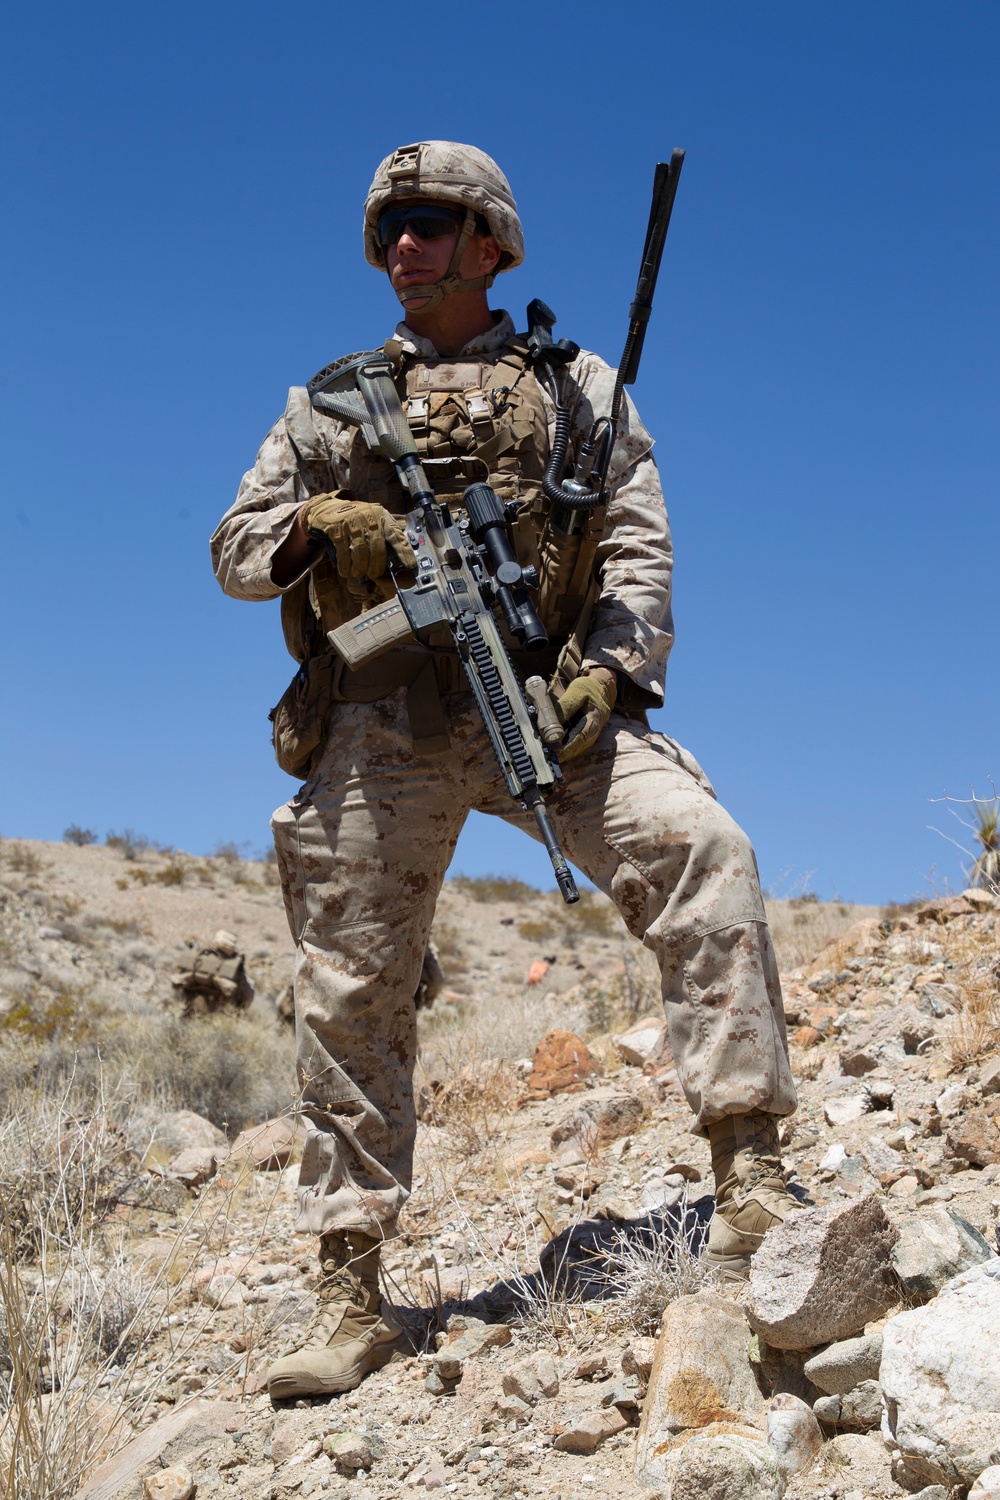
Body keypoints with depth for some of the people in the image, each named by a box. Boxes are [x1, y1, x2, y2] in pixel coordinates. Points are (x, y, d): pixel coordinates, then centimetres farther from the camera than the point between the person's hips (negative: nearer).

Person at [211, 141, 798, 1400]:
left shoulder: (577, 388, 16)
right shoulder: (331, 403, 20)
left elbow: (639, 552, 6)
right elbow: (234, 550, 17)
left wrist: (605, 671, -13)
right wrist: (320, 525, -6)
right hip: (380, 723, 2)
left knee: (701, 850, -27)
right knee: (351, 992, 0)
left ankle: (748, 1181, -24)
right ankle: (348, 1299, 12)